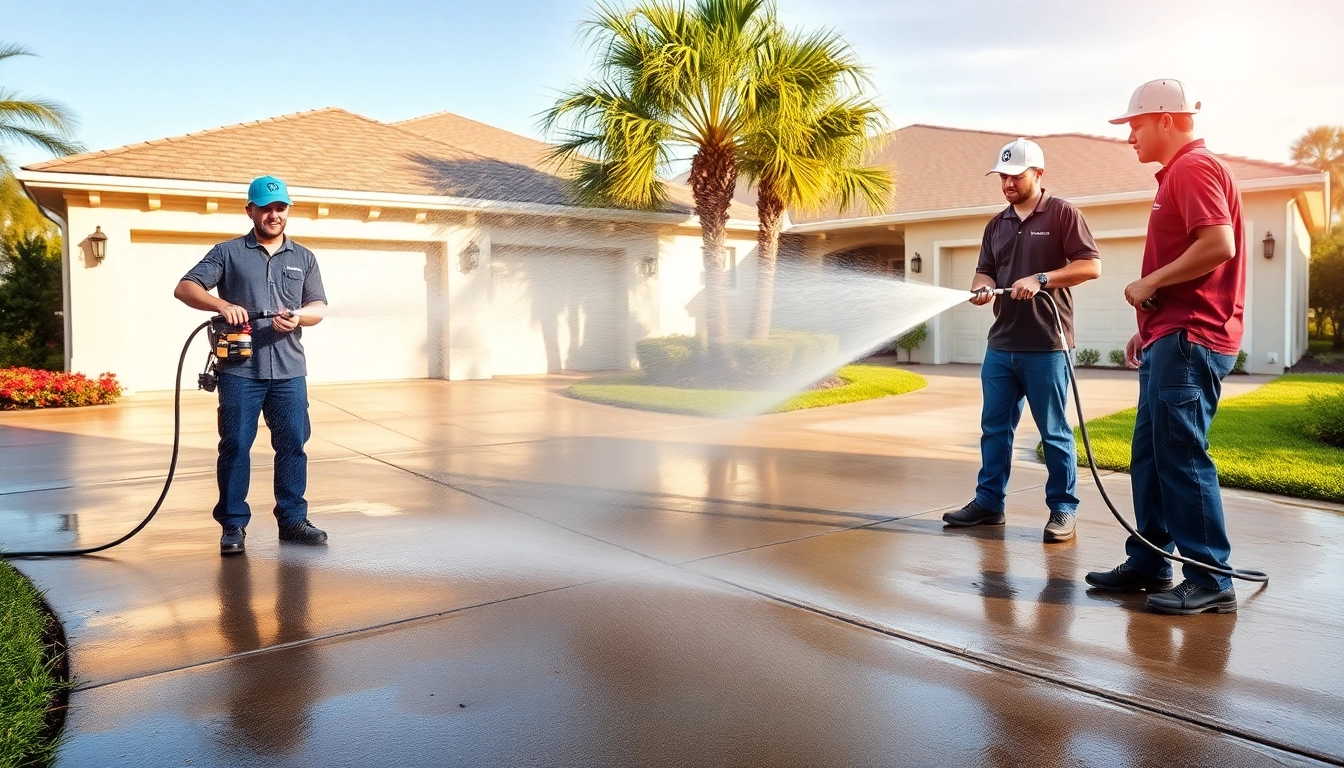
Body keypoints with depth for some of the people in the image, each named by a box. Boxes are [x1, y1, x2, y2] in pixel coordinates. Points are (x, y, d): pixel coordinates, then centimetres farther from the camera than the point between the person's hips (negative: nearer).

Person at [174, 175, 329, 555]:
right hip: (239, 370, -2)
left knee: (293, 445, 4)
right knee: (235, 446, 0)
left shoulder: (304, 258, 16)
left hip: (289, 371, 3)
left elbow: (317, 307, 12)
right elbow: (185, 288, 0)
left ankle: (292, 519, 13)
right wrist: (222, 304, -19)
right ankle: (233, 525, 9)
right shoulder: (228, 253, 7)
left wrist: (298, 317, -11)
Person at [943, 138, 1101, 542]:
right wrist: (981, 287, -8)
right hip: (1000, 344, 6)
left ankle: (1063, 510, 11)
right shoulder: (996, 225, 15)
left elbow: (1091, 265, -8)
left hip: (1046, 346, -6)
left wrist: (1041, 279, -19)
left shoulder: (1062, 214, -2)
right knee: (994, 428, 9)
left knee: (1054, 432, 1)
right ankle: (989, 502, 18)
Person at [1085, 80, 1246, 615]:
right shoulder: (1177, 174, 22)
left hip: (1189, 340, -11)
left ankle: (1209, 581, -1)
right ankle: (1148, 564, 19)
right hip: (1171, 339, 11)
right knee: (1150, 454, 12)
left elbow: (1218, 245, -24)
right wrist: (1149, 328, 21)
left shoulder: (1194, 168, -9)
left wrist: (1149, 284, -14)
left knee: (1181, 456, -8)